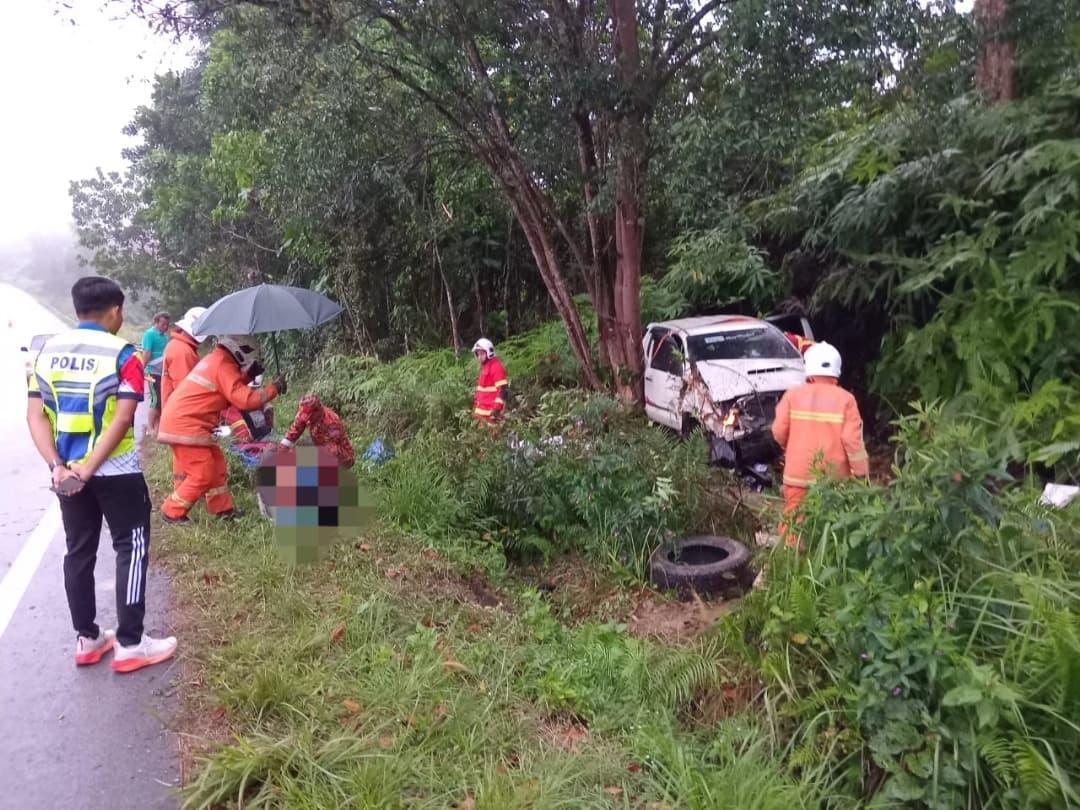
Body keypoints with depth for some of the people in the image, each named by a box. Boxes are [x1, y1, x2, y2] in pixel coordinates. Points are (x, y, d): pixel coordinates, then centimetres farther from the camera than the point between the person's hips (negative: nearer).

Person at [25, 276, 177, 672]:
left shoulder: (48, 350, 6)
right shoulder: (122, 354, -10)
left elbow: (36, 415, -2)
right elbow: (122, 419, -20)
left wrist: (58, 465, -9)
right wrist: (90, 468, -19)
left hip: (67, 472, 6)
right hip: (115, 470, -6)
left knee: (79, 551, 14)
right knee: (131, 548, 4)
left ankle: (86, 639, 23)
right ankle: (130, 644, 6)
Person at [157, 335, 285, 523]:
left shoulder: (215, 360, 15)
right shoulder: (223, 365, -16)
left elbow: (233, 394, 17)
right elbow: (244, 399, -23)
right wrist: (274, 388, -14)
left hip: (182, 421, 10)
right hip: (185, 425, -10)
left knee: (216, 464, 15)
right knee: (203, 474, -6)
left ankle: (223, 509, 23)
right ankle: (172, 513, 7)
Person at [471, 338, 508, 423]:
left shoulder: (496, 366, -12)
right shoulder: (484, 366, 18)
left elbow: (502, 390, -19)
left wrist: (497, 408, -24)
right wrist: (476, 405, 22)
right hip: (481, 410, 10)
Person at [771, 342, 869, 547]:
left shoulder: (793, 395, -4)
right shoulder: (845, 399, -6)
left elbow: (779, 432, -3)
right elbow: (852, 439, -9)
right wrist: (862, 472, -1)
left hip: (799, 473, 0)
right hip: (834, 476, 0)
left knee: (794, 523, 8)